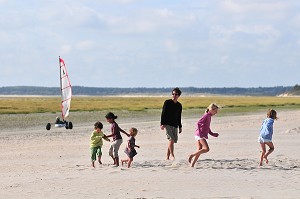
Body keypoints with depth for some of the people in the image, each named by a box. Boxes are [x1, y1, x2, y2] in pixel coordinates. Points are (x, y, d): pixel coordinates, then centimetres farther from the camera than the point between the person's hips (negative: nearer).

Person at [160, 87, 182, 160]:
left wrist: (180, 126, 19)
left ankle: (167, 157, 10)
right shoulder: (167, 102, -2)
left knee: (173, 141, 4)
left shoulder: (179, 105, 13)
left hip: (175, 125, 6)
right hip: (167, 124, -5)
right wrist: (162, 124, -13)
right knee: (171, 139, -19)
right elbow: (163, 113, -5)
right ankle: (172, 155, -13)